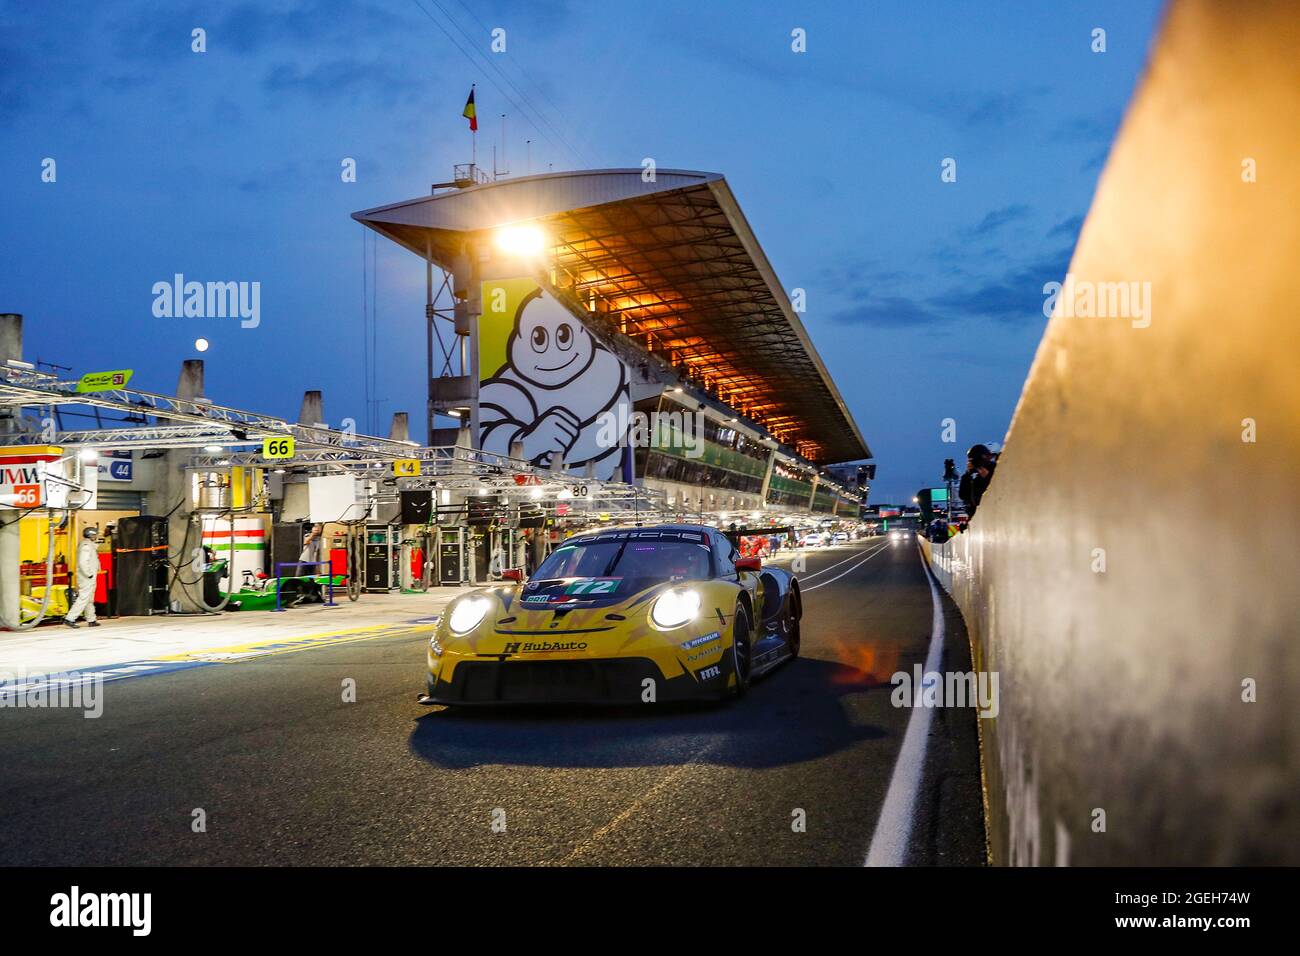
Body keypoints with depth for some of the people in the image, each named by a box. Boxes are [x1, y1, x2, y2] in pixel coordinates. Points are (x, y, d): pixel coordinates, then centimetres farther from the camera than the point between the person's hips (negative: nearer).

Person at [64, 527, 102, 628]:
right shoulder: (86, 546, -15)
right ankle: (69, 619, -10)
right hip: (87, 578, -10)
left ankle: (91, 620, 22)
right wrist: (89, 574, -20)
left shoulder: (89, 545, 15)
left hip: (89, 578, 10)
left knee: (90, 599, 15)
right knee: (83, 598, -10)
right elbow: (83, 562, -24)